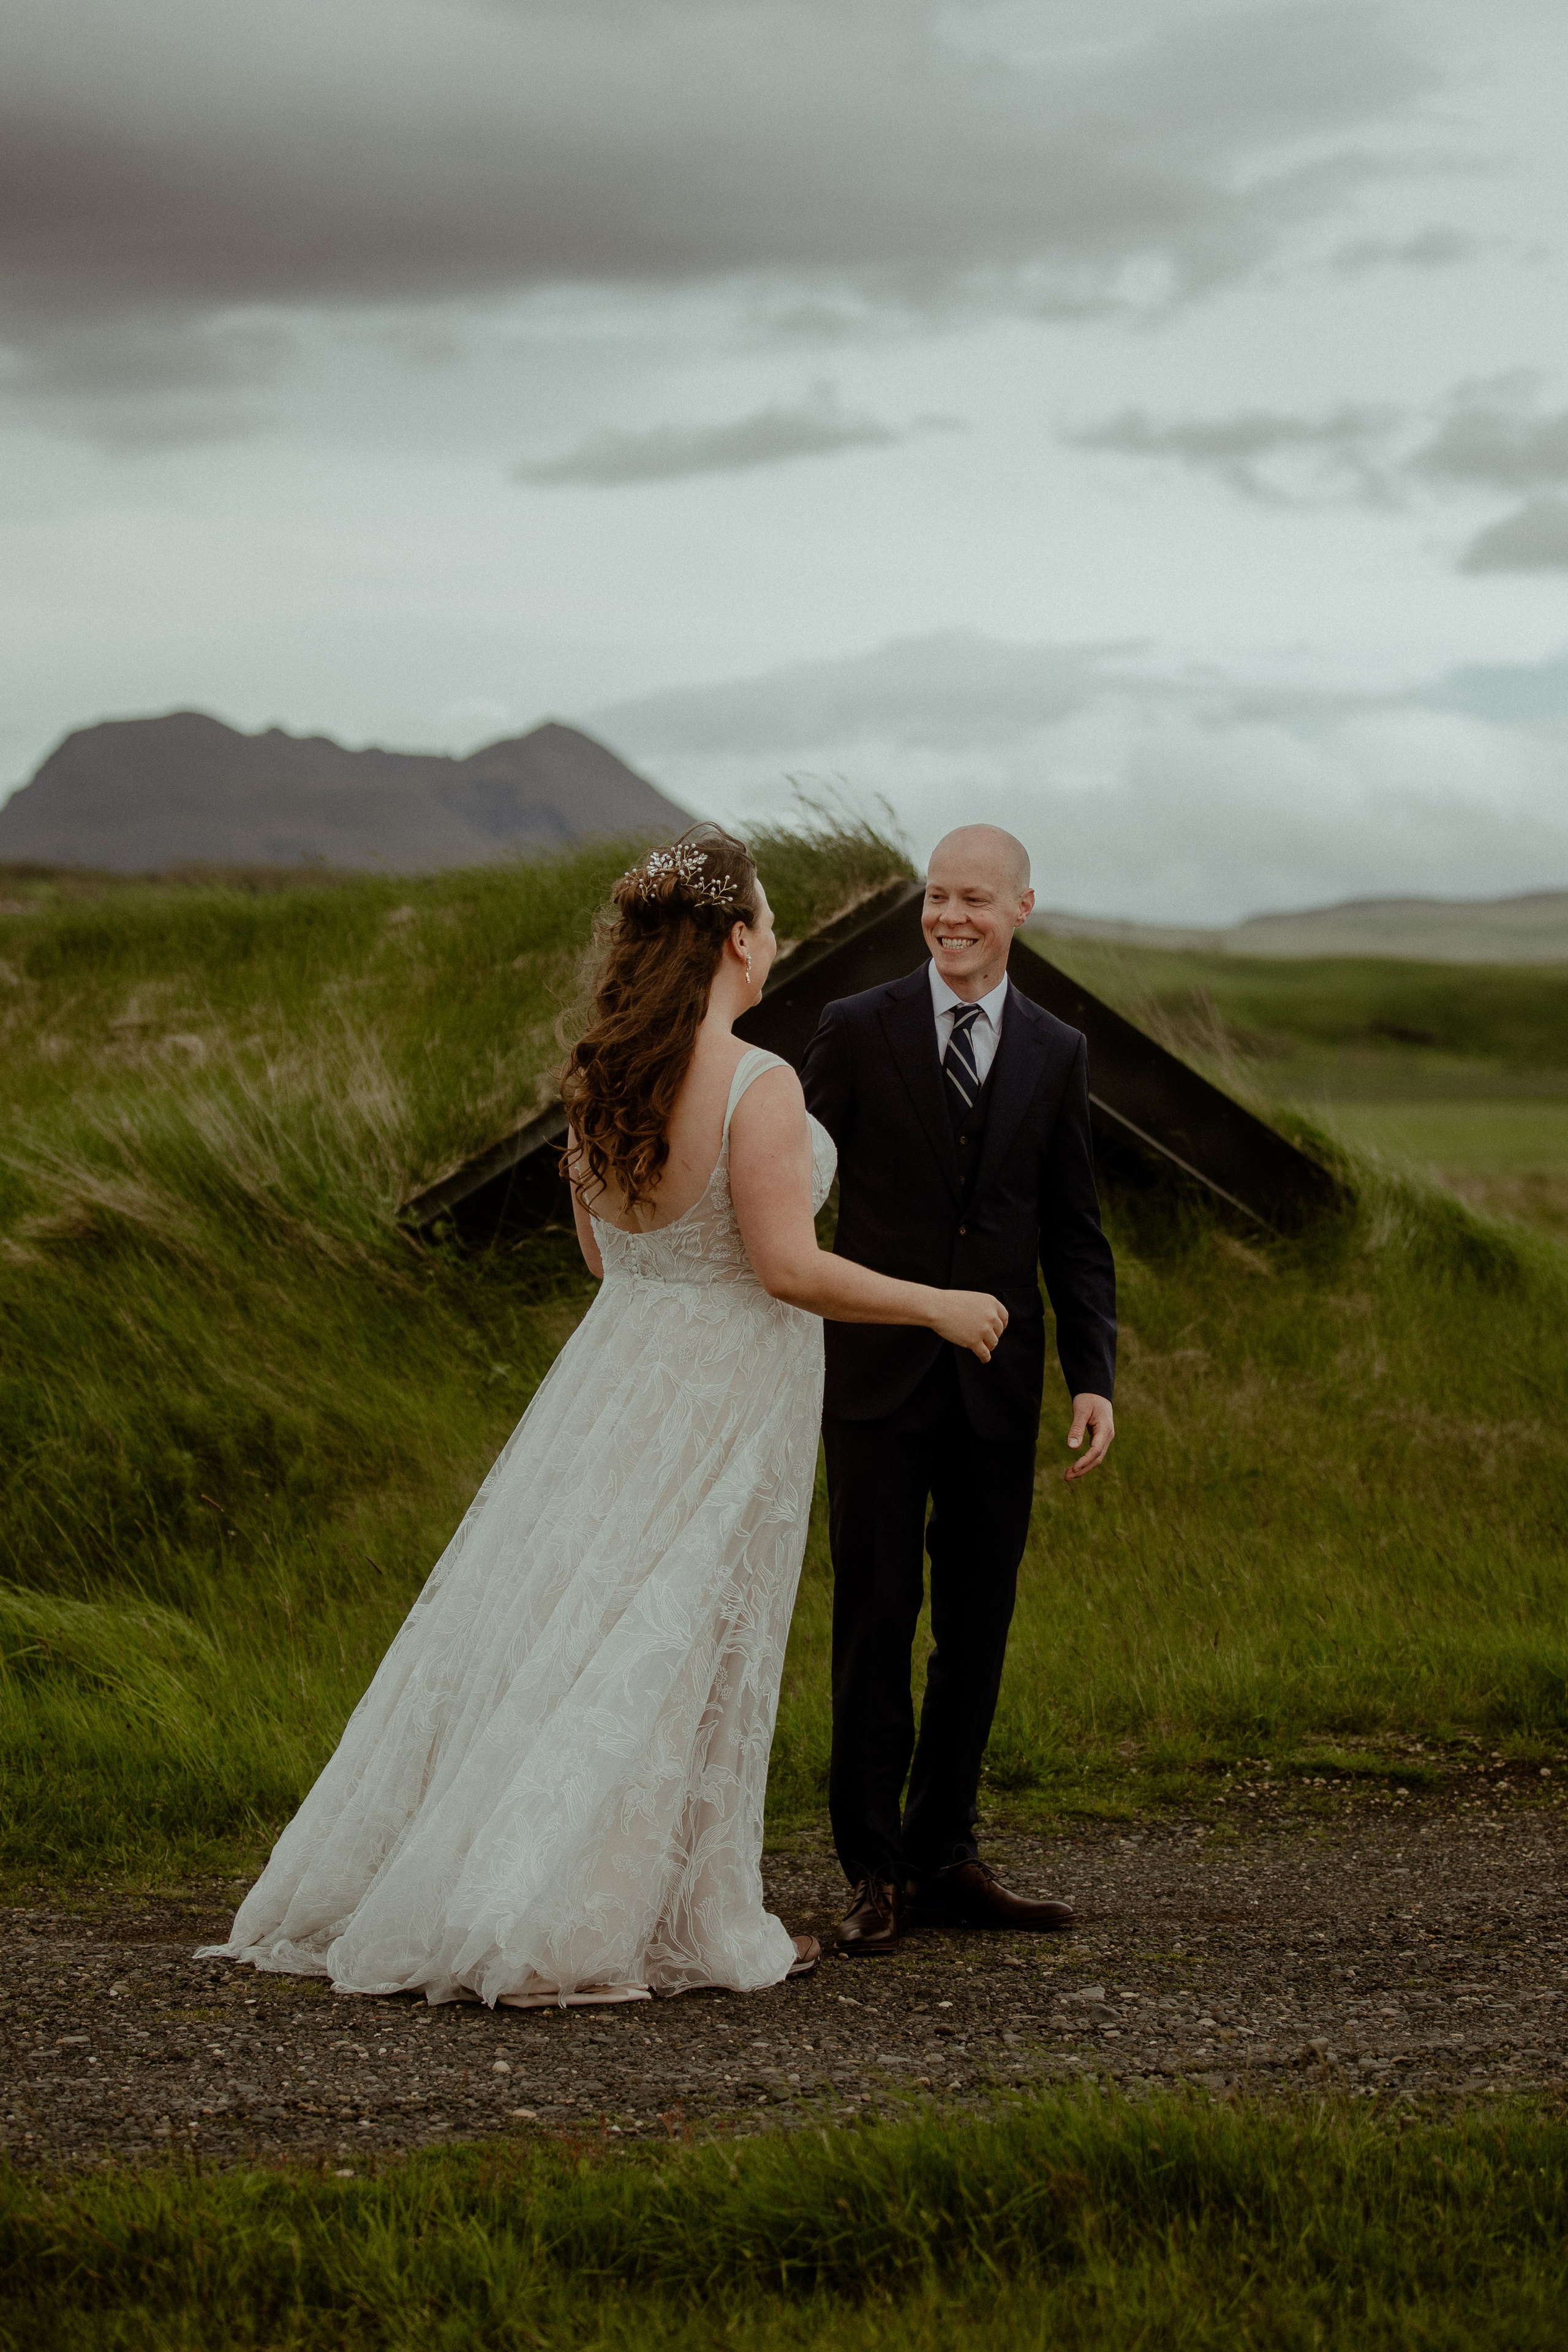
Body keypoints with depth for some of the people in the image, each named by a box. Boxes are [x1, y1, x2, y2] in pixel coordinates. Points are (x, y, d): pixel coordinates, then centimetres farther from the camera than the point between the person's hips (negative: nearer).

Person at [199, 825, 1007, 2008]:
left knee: (555, 1624, 13)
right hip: (726, 1390, -6)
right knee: (688, 1659, 2)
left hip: (616, 1371, 6)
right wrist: (939, 1307, -10)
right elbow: (789, 1267, -22)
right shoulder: (761, 1086, -20)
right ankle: (692, 1927, 12)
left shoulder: (600, 1079, 2)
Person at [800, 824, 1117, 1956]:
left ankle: (944, 1859, 17)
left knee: (977, 1631, 7)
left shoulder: (1057, 1054, 7)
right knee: (876, 1624, -3)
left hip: (999, 1383, 3)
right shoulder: (857, 1030, -1)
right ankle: (875, 1871, 5)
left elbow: (1074, 1234, 9)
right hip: (879, 1371, -3)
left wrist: (1095, 1376, -1)